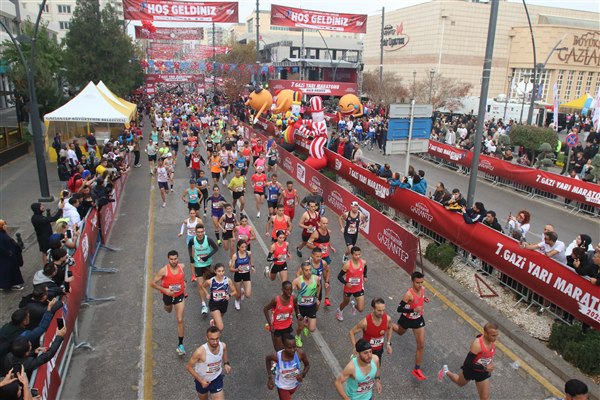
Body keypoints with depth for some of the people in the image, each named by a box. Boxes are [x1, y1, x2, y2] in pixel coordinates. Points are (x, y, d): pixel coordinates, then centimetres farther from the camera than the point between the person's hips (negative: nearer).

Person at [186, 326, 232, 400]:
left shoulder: (223, 346, -23)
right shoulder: (200, 352, -37)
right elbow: (188, 366, -21)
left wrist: (226, 363, -9)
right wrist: (200, 380, -23)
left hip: (217, 379, 2)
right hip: (202, 380, -2)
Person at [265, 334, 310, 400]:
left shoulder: (300, 354, -31)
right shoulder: (277, 356, -34)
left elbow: (307, 365, -10)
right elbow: (267, 358, -10)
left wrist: (302, 374, -30)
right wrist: (269, 378, -10)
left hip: (295, 384, 3)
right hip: (282, 386, -3)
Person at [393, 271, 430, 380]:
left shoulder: (423, 289, -15)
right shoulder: (409, 294, -34)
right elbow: (399, 309, -31)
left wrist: (424, 299, -12)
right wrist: (413, 310, -42)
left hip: (418, 319, 4)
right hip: (407, 319, -4)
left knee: (421, 345, 2)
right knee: (400, 332, 29)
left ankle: (417, 370, 16)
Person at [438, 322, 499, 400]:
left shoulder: (491, 340, -15)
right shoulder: (477, 344, -38)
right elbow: (468, 363, -34)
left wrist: (491, 362, 7)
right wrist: (484, 368, -35)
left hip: (483, 372, 5)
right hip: (471, 369, -5)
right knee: (460, 383, 26)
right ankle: (446, 371, 54)